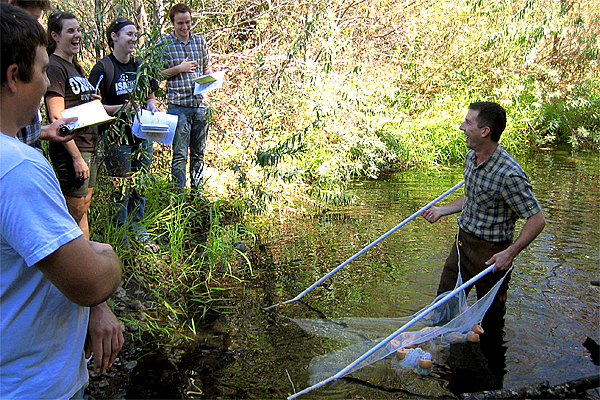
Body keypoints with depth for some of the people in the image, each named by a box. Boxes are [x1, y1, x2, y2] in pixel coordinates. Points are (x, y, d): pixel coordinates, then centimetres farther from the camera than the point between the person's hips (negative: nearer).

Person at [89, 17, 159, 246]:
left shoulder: (140, 66, 10)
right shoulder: (103, 68, -8)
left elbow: (150, 97, 22)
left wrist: (151, 106, 0)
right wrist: (122, 108, -19)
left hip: (142, 135, 6)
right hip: (117, 138, -6)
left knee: (140, 186, 13)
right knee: (121, 189, 0)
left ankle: (137, 226, 29)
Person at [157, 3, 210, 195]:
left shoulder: (200, 41, 11)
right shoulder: (164, 44, 0)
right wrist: (179, 69, -13)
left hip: (200, 104, 4)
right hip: (178, 105, -4)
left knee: (199, 153, 11)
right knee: (180, 155, -2)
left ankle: (197, 194, 22)